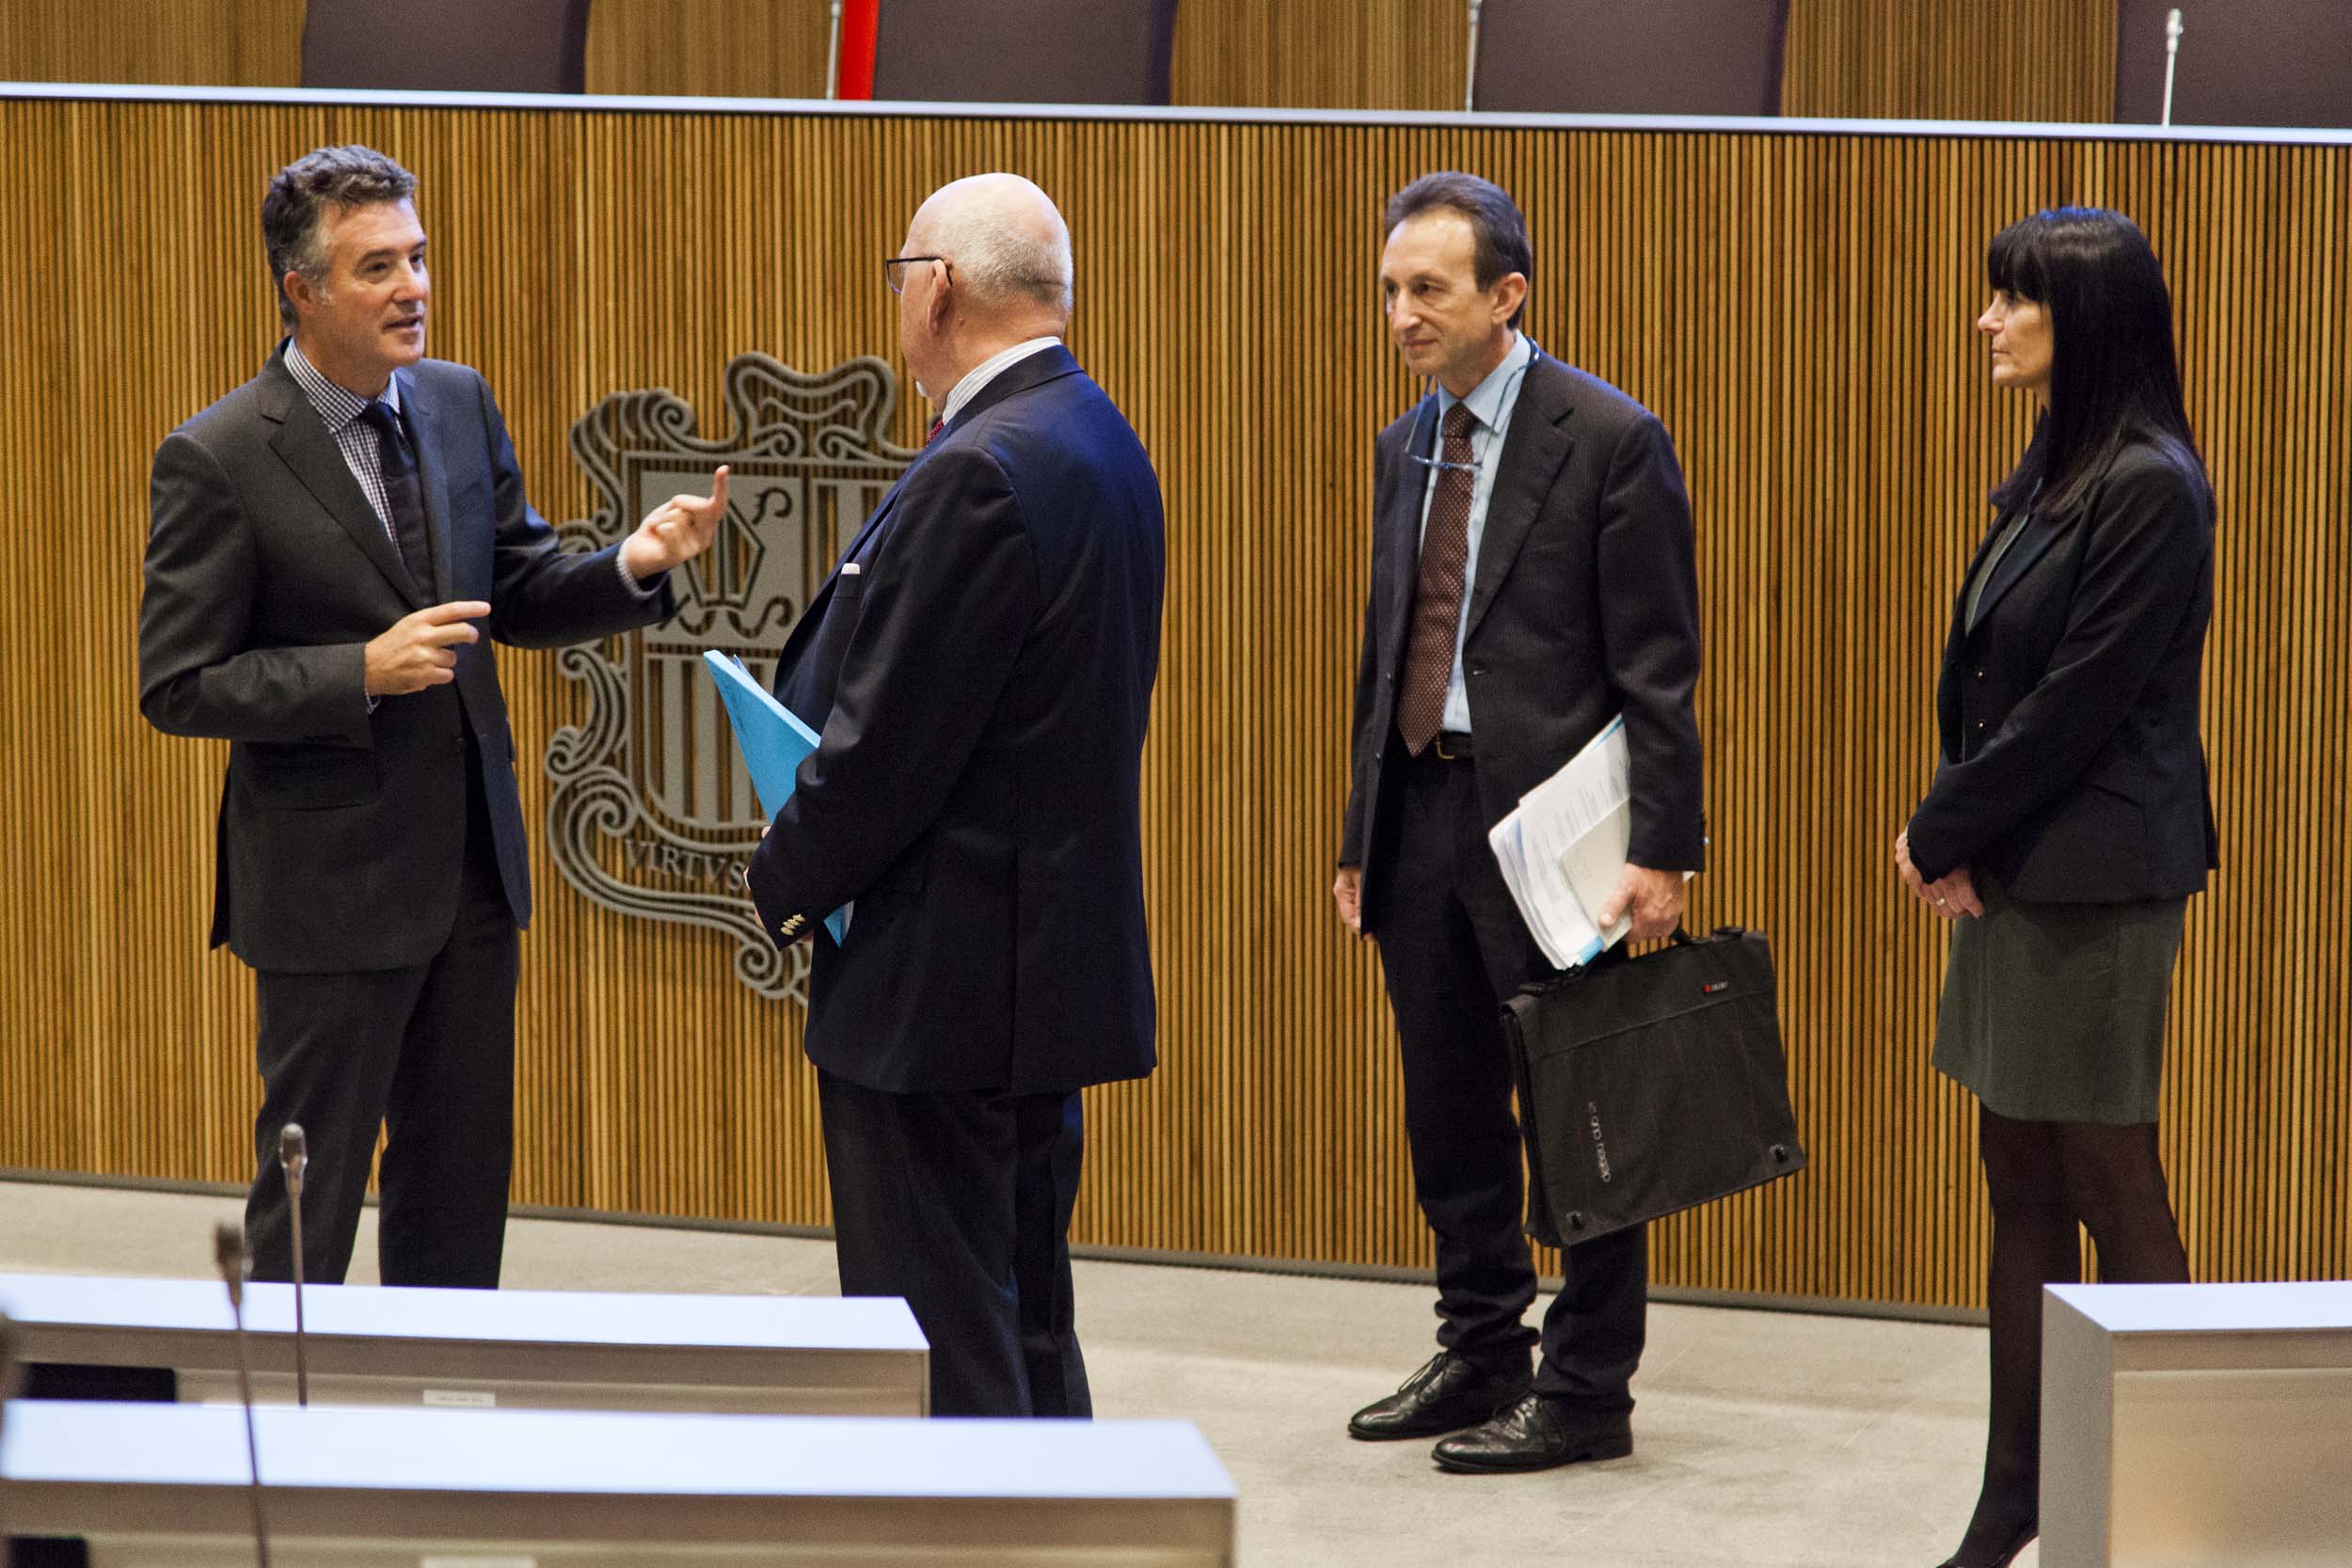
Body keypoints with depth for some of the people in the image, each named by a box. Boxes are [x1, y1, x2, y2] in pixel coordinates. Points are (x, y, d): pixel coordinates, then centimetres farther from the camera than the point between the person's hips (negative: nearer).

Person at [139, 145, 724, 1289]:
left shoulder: (460, 405, 5)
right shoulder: (215, 462, -14)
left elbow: (516, 597, 11)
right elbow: (177, 685, -14)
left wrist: (631, 567, -8)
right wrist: (364, 672, -23)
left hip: (470, 864, 6)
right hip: (330, 882, -6)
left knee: (461, 1180, 16)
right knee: (310, 1196, 4)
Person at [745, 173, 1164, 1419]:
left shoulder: (980, 476, -20)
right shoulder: (1098, 443, 11)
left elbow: (891, 737, -20)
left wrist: (785, 882, -3)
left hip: (941, 982, -10)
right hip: (1053, 966, 10)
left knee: (937, 1357, -4)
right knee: (1029, 1336, 17)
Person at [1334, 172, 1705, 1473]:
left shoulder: (1609, 439, -9)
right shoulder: (1406, 449, 13)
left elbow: (1658, 667, -11)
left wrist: (1663, 852, -16)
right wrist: (1362, 838, 15)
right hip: (1426, 816, 7)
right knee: (1449, 1112, 14)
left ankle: (1586, 1391, 11)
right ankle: (1479, 1355, 27)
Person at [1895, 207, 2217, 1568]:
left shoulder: (2150, 487, -15)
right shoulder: (2053, 475, 14)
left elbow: (2079, 698, -17)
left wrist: (1946, 833, -9)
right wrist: (1951, 835, 0)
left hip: (2096, 881, -9)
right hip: (2015, 869, 9)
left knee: (2111, 1185, -2)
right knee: (2024, 1185, 11)